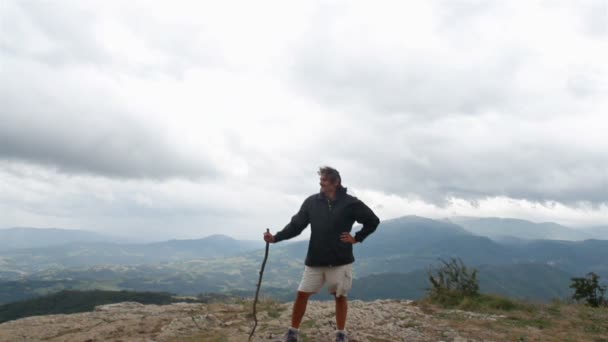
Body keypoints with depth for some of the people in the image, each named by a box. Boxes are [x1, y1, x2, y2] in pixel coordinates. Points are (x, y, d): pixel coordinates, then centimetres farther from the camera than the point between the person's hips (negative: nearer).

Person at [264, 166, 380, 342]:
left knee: (340, 296, 9)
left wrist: (357, 238, -3)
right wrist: (276, 237, -11)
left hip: (340, 261, -2)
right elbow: (296, 225, 0)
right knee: (302, 294, 1)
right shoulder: (311, 202, 0)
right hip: (315, 261, 2)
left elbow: (373, 221, 3)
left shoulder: (350, 203, -6)